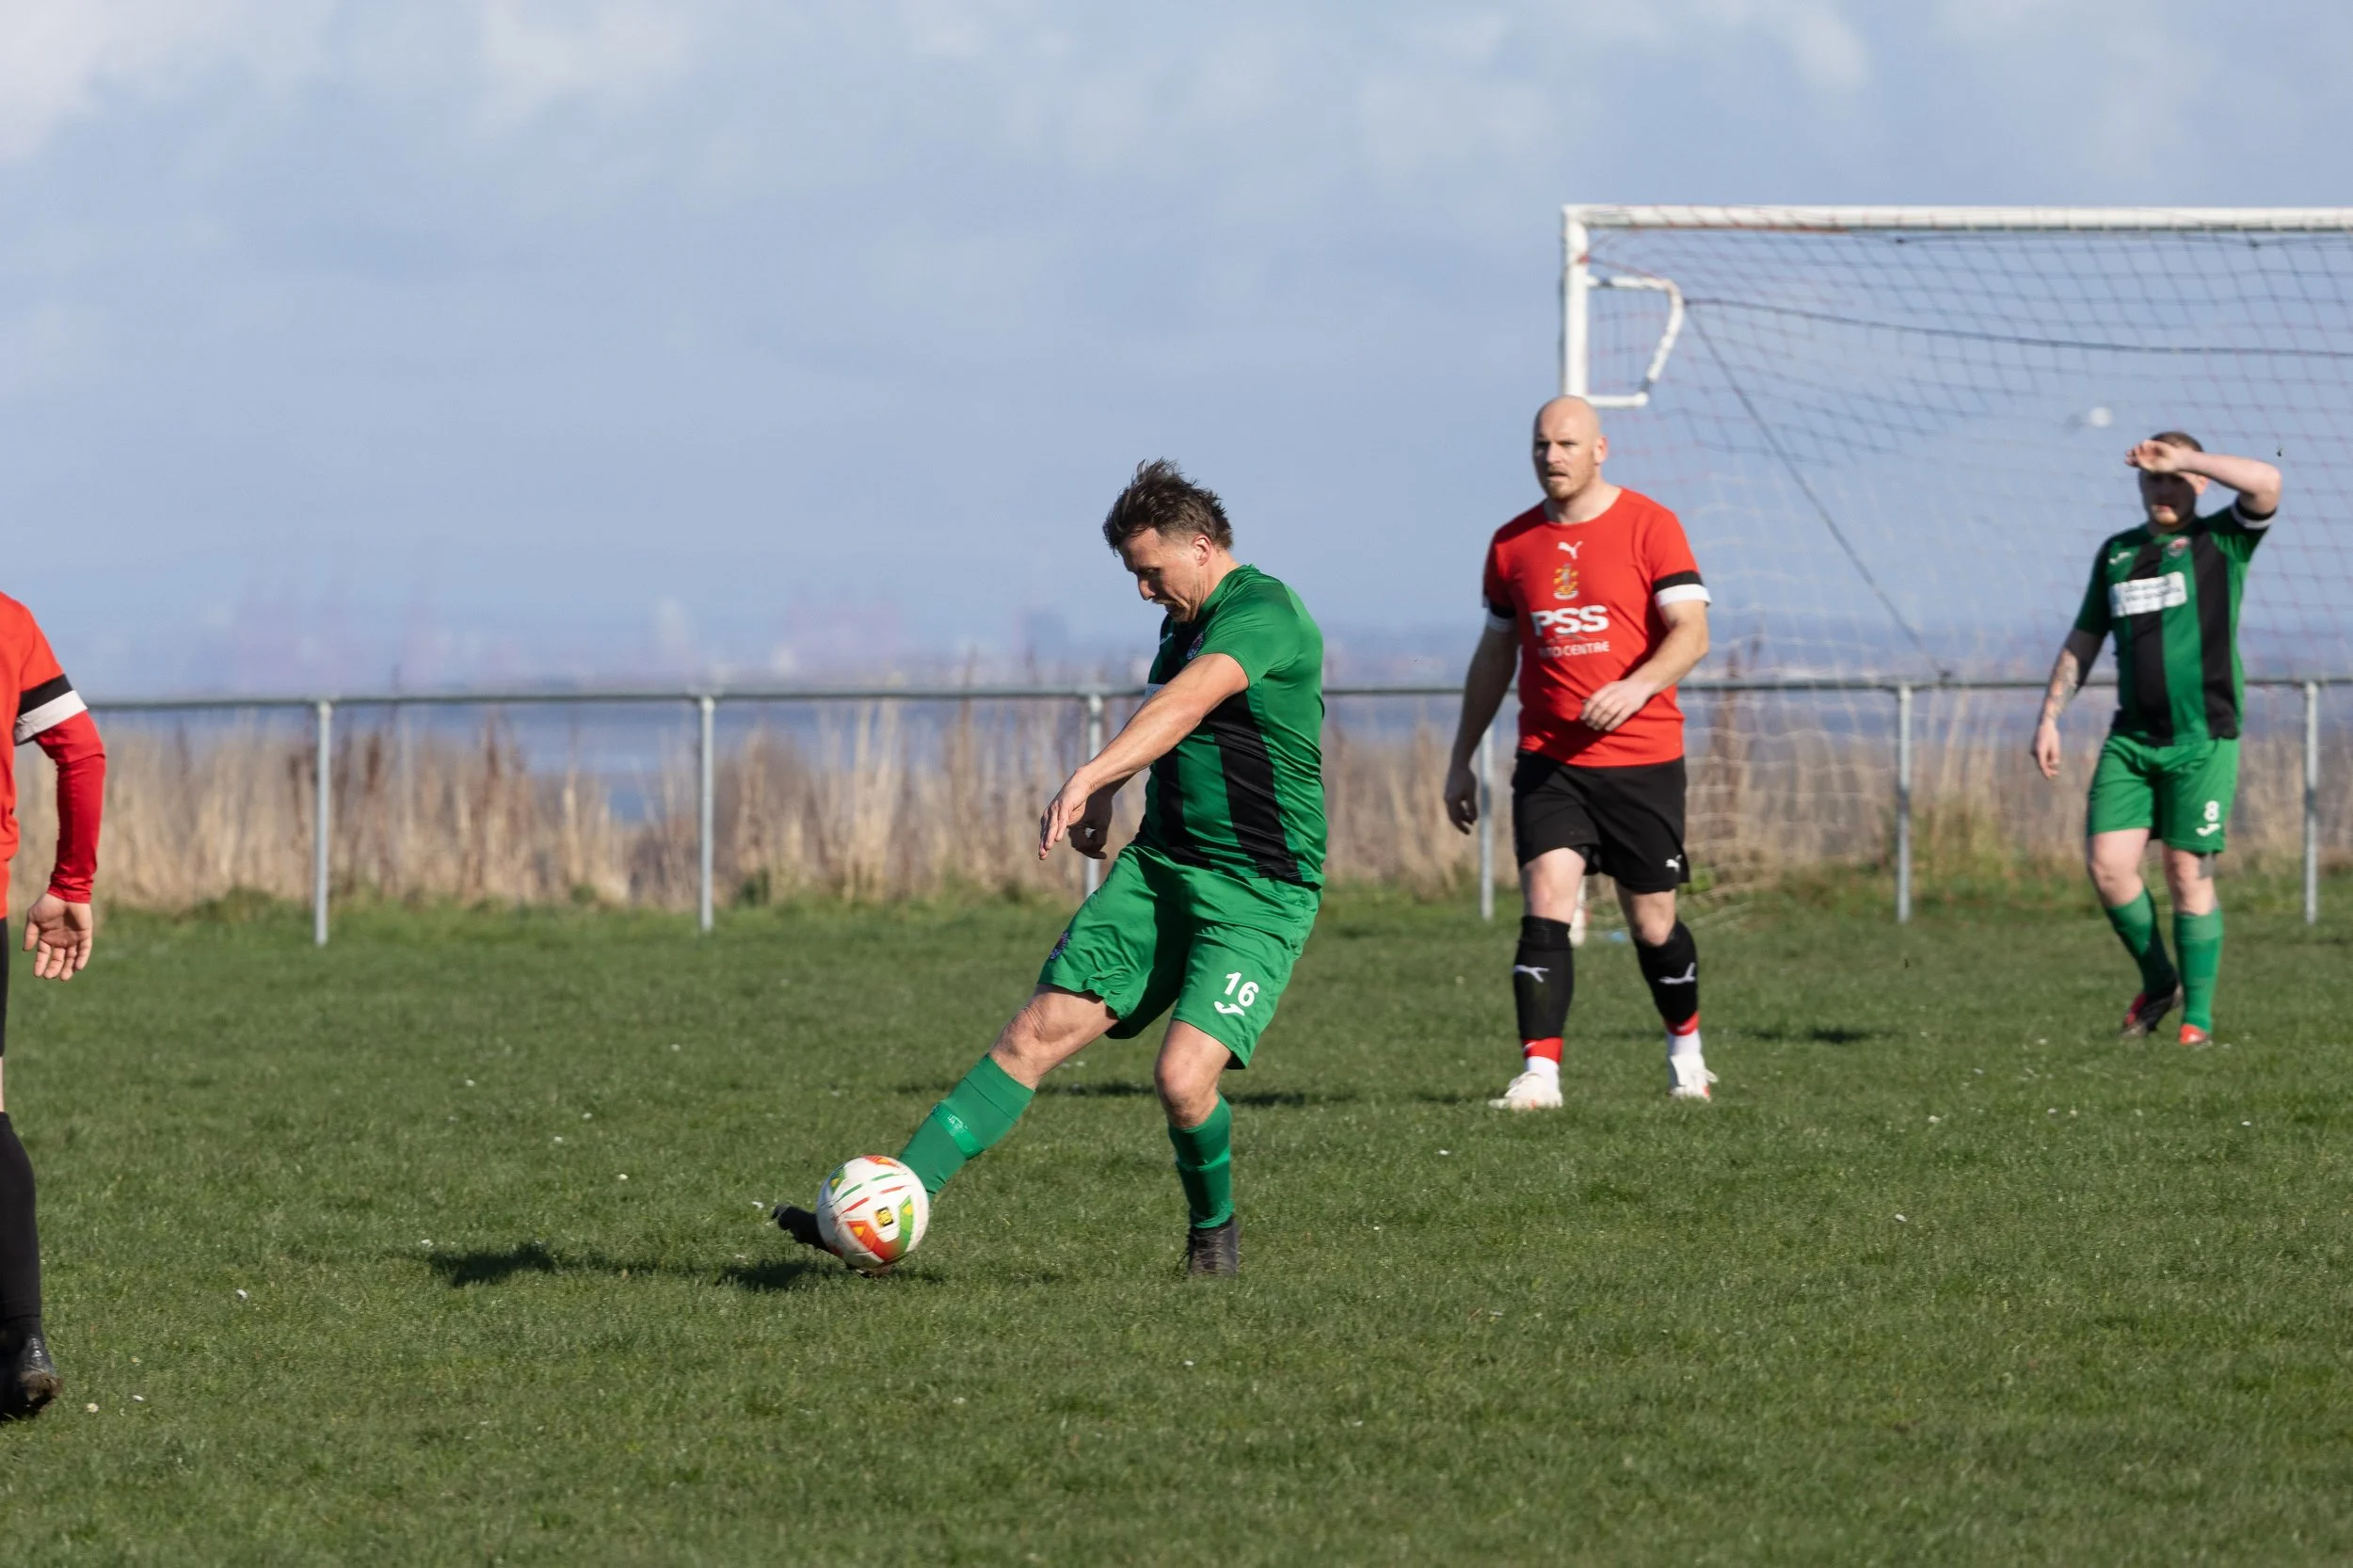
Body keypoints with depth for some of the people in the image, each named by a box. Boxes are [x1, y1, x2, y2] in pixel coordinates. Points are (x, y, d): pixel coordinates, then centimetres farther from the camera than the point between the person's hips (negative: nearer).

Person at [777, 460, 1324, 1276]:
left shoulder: (1265, 615, -17)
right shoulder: (1186, 623, 13)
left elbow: (1183, 706, -35)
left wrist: (1090, 776, -48)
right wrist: (1106, 791, 19)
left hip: (1258, 894, -8)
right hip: (1159, 867, 8)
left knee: (1182, 1079, -21)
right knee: (1037, 1033, -3)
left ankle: (1213, 1227, 9)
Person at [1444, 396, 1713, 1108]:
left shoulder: (1649, 527, -5)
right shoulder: (1512, 543, 8)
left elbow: (1690, 632, -12)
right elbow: (1494, 655, 18)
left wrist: (1638, 685, -31)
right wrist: (1462, 760, 18)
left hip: (1642, 760, -2)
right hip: (1548, 763, 2)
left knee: (1652, 923, 7)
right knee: (1545, 903, -15)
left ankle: (1685, 1048, 33)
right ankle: (1540, 1072, -19)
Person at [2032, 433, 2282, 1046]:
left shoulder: (2220, 541, 0)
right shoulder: (2116, 553, 15)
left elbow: (2266, 483, -19)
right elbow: (2084, 640, 22)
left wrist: (2182, 460, -13)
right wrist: (2049, 718, 14)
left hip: (2202, 739, -4)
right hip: (2131, 738, 5)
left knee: (2189, 873, -6)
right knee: (2107, 864, -6)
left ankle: (2198, 1015, 4)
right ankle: (2158, 981, 15)